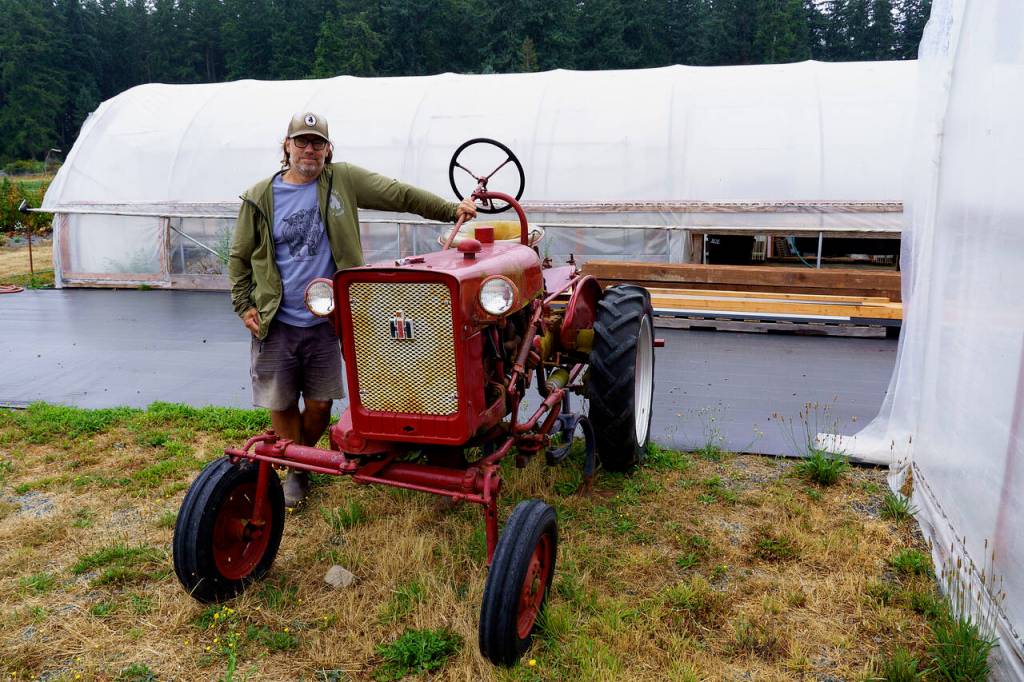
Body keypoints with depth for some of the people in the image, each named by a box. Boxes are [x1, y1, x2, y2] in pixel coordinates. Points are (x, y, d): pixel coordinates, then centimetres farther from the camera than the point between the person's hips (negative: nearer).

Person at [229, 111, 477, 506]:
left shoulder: (343, 181, 2)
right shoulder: (260, 197, 1)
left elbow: (399, 195, 0)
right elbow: (239, 257, 9)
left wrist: (451, 210, -5)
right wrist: (244, 306, 1)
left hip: (324, 322, 0)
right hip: (275, 324, 0)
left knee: (319, 404, 7)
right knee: (281, 403, 6)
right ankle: (294, 470, 27)